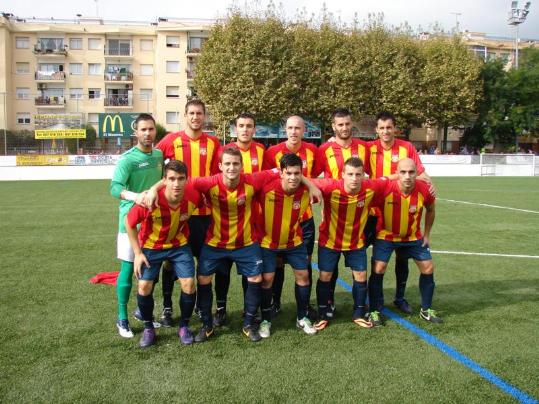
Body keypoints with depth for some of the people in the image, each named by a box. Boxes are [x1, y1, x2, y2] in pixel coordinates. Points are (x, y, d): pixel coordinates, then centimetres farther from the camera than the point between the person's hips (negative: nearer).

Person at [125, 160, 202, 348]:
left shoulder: (193, 196, -26)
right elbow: (129, 223, -14)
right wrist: (138, 253, -12)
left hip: (179, 245, 2)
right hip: (151, 246, -1)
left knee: (189, 284, -7)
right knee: (144, 286, -8)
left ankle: (184, 326, 16)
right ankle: (148, 328, 18)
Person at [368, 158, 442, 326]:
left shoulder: (425, 190, -21)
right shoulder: (385, 188, -31)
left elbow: (430, 210, 2)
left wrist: (426, 234, 5)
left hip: (413, 237, 3)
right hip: (386, 236, -3)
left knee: (428, 268, 5)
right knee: (378, 269, -12)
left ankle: (426, 310, 24)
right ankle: (375, 311, 4)